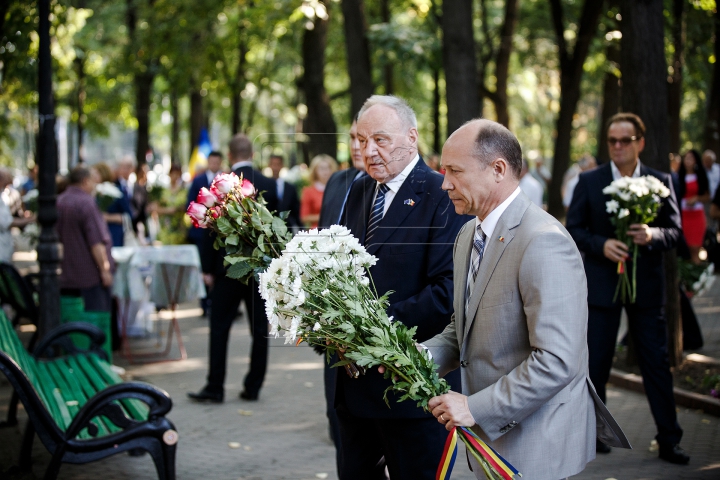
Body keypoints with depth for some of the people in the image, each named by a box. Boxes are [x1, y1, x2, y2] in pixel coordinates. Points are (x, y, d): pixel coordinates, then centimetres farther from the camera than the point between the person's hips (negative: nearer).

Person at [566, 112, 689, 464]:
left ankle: (669, 441, 13)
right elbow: (573, 229, 0)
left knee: (657, 363, 4)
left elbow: (674, 230, 1)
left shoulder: (660, 182, 3)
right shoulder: (589, 181, 1)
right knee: (595, 364, 7)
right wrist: (601, 245, -18)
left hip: (646, 285, 1)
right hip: (601, 284, -1)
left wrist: (653, 234, -20)